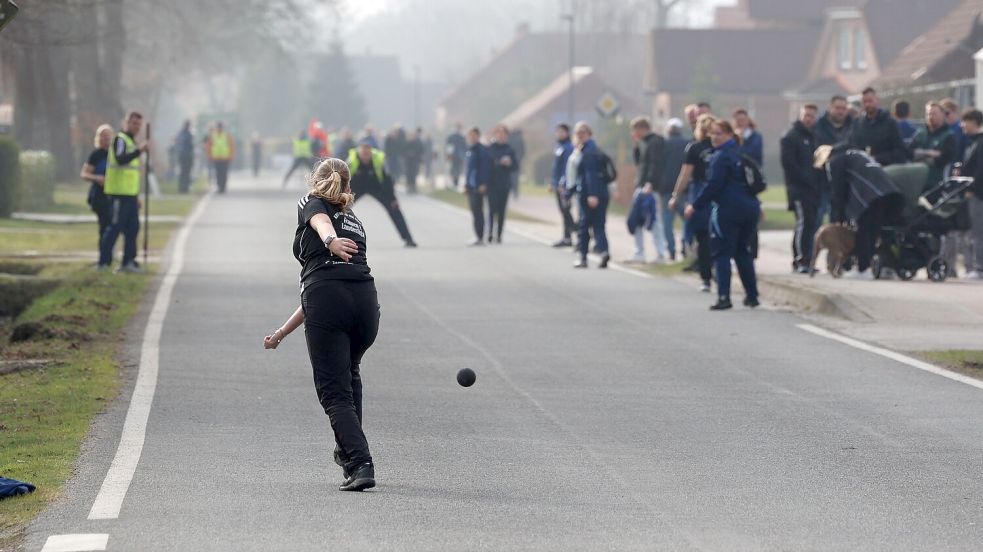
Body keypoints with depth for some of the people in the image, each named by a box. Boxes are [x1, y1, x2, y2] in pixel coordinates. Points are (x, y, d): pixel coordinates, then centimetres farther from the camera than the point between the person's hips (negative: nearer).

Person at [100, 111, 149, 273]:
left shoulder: (132, 142, 22)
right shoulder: (120, 139, -7)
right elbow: (120, 160, -26)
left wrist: (137, 196, 25)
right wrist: (139, 151, -33)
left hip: (130, 193, 9)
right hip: (119, 193, -9)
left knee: (132, 227, 8)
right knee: (115, 227, -9)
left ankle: (128, 261, 11)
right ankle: (104, 262, -6)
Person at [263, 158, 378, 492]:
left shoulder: (312, 202, 19)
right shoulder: (355, 222, 33)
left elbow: (321, 222, -9)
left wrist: (330, 240, -32)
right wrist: (282, 333, 38)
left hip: (327, 300, -5)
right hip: (366, 299, 6)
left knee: (334, 392, -2)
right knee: (349, 375, 31)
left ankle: (360, 464, -16)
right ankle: (348, 451, 42)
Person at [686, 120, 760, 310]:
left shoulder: (720, 157, -11)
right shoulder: (741, 153, 13)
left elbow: (713, 185, -17)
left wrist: (695, 206, -12)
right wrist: (756, 206, 27)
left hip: (727, 210, -8)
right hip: (749, 209, 8)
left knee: (722, 253, -3)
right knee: (743, 252, 18)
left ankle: (724, 297, -10)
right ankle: (752, 296, 19)